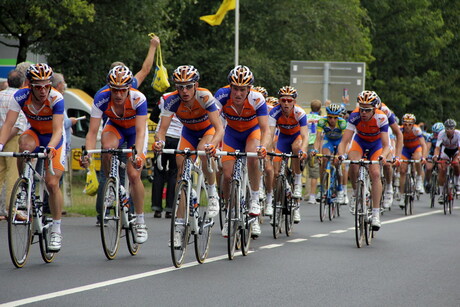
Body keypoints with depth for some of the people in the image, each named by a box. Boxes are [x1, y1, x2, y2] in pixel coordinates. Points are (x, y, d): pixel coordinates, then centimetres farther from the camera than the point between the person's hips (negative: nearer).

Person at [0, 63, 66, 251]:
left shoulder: (56, 99, -29)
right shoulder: (21, 97, -23)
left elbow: (57, 130, -36)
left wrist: (50, 148, -55)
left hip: (54, 138, -2)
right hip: (34, 133, 2)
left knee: (52, 183, -13)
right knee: (24, 144, -35)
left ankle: (56, 230, 3)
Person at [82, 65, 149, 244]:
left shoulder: (138, 99, -35)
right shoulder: (101, 99, -30)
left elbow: (140, 131, -40)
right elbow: (92, 132, -30)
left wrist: (137, 154, -57)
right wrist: (87, 153, -47)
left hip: (135, 131, -1)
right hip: (115, 128, 1)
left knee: (134, 175, -15)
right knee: (107, 147, -35)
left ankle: (140, 221, 1)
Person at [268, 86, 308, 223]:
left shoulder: (299, 113, -29)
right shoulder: (275, 112, -27)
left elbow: (305, 136, -36)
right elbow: (270, 134, -35)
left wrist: (303, 150, -55)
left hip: (297, 136, -2)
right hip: (283, 137, 2)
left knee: (296, 148, -38)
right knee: (276, 172, -11)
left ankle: (298, 184, -24)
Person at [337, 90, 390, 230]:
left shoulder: (381, 118, -33)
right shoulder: (355, 116, -31)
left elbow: (386, 145, -33)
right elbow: (344, 141, -33)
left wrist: (382, 156, -55)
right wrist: (340, 155, -52)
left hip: (376, 144, -1)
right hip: (359, 141, 1)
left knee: (375, 173, -21)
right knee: (353, 164, -31)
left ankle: (376, 214, -17)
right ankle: (356, 192, -3)